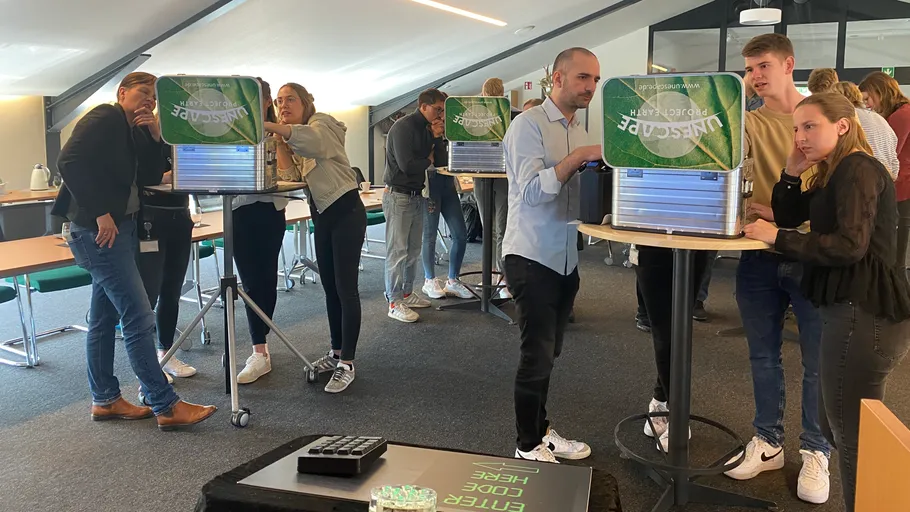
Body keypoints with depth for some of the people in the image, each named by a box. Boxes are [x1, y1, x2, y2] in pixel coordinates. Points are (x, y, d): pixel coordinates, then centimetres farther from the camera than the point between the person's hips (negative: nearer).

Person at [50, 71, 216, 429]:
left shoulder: (131, 132, 18)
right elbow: (70, 161, -22)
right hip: (99, 229, -10)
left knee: (104, 318, 14)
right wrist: (99, 213, -24)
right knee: (139, 318, -11)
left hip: (119, 228, 10)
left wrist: (155, 134, -2)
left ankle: (105, 400, 23)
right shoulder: (104, 118, -9)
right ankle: (166, 407, -9)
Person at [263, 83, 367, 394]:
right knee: (329, 287, 13)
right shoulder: (293, 139, 15)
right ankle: (336, 352, 25)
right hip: (321, 216, 9)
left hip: (346, 212, -9)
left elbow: (309, 138, -35)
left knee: (345, 288, -8)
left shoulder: (322, 124, -9)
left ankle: (346, 364, -4)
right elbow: (290, 176, -1)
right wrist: (279, 139, -8)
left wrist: (268, 126, -49)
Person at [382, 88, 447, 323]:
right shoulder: (403, 127, -15)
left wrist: (438, 134, -2)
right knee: (397, 251, -5)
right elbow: (406, 165, -23)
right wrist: (428, 160, -5)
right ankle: (395, 303, -1)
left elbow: (438, 157, 11)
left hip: (416, 195, 9)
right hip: (398, 196, -9)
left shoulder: (425, 128, 13)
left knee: (414, 249, 13)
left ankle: (406, 294, 24)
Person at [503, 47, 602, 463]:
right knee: (537, 355, -2)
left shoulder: (580, 130, 13)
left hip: (566, 259, 8)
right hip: (532, 258, -7)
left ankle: (540, 432, 28)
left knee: (547, 354, 15)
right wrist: (578, 158, -29)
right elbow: (531, 191, -23)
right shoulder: (529, 124, -12)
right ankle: (528, 448, 11)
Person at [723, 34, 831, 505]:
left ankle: (815, 451, 22)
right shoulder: (751, 122, 4)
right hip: (760, 254, 3)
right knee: (763, 356, 13)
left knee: (817, 359, 6)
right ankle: (768, 442, 28)